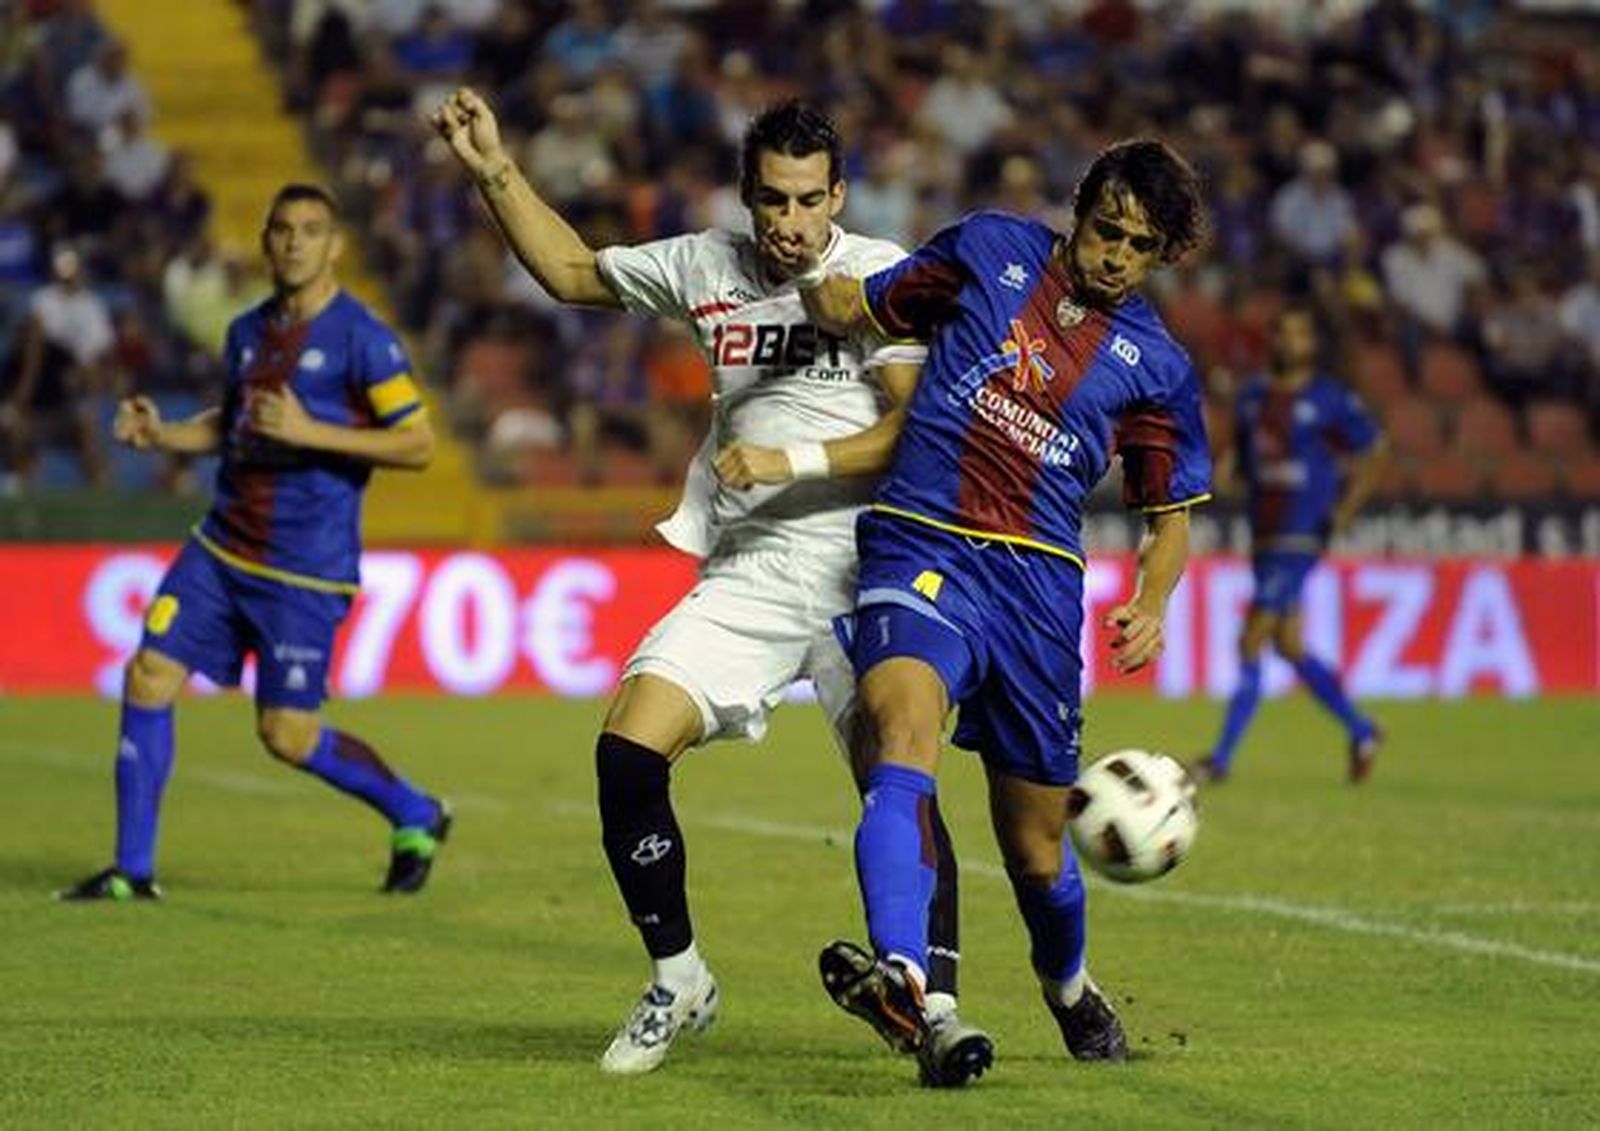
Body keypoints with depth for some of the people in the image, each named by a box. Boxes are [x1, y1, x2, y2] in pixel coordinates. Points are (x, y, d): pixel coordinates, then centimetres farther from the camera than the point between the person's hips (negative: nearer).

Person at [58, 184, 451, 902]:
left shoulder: (360, 337, -10)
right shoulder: (249, 331, 11)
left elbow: (418, 445, -13)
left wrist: (311, 432, -21)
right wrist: (163, 434, 6)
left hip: (306, 570, -6)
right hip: (222, 545, 6)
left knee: (288, 736, -4)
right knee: (149, 678, -5)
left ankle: (416, 817, 21)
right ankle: (132, 872, 3)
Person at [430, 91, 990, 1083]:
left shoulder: (884, 276, -4)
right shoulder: (708, 268, 10)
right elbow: (572, 272, 25)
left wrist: (789, 461, -20)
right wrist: (495, 171, 19)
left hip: (861, 570, -4)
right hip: (746, 573, 4)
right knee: (627, 753, -10)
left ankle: (938, 1008, -10)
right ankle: (678, 982, 6)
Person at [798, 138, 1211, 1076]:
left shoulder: (1156, 366, 10)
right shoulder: (990, 251, 9)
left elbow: (1171, 515, 18)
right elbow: (854, 308, 20)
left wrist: (1150, 606, -2)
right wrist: (817, 288, -4)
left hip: (1040, 580, 2)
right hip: (922, 547, -2)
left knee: (1036, 850, 7)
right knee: (907, 736, -31)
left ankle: (1069, 986, 41)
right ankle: (904, 982, -50)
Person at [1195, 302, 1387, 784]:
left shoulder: (1330, 400, -5)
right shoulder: (1253, 396, 12)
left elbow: (1373, 455, 1)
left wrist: (1342, 514, -7)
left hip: (1301, 539, -7)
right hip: (1263, 537, 7)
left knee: (1251, 644, -11)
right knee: (1288, 646, 10)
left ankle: (1222, 757, -8)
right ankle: (1360, 730, 26)